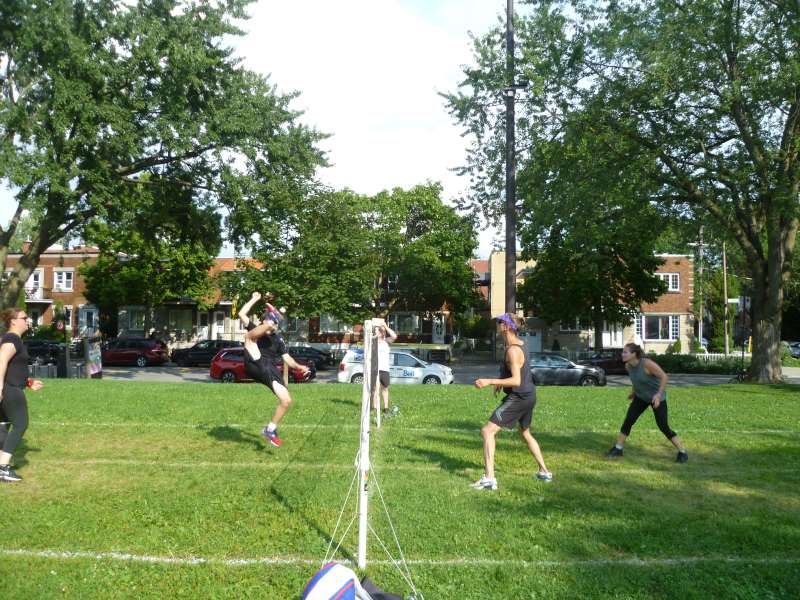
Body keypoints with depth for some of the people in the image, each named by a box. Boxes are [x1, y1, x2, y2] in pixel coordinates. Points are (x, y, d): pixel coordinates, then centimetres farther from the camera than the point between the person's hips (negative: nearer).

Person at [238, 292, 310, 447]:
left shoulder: (278, 339, 21)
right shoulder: (255, 330, 13)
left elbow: (287, 358, 17)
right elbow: (242, 314, 1)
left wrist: (298, 366, 0)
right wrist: (254, 299, 4)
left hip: (270, 371, 3)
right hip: (255, 366, -3)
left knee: (286, 401, -8)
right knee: (249, 336, -21)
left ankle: (270, 430, 9)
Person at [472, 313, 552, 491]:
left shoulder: (512, 350, -22)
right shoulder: (519, 343, 8)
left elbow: (516, 381, -27)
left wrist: (489, 381, -31)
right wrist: (501, 382, 19)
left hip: (518, 397, -10)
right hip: (529, 395, 10)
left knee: (488, 431, -11)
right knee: (525, 433, 29)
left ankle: (489, 478, -16)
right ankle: (544, 472, 39)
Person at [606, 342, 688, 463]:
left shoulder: (647, 363, -31)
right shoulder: (628, 365, -10)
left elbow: (664, 376, -27)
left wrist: (658, 395, -35)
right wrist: (634, 391, 17)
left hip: (657, 397, -6)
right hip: (641, 396, 6)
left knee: (663, 427, -7)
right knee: (628, 420, -4)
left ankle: (683, 452, 12)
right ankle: (617, 449, 7)